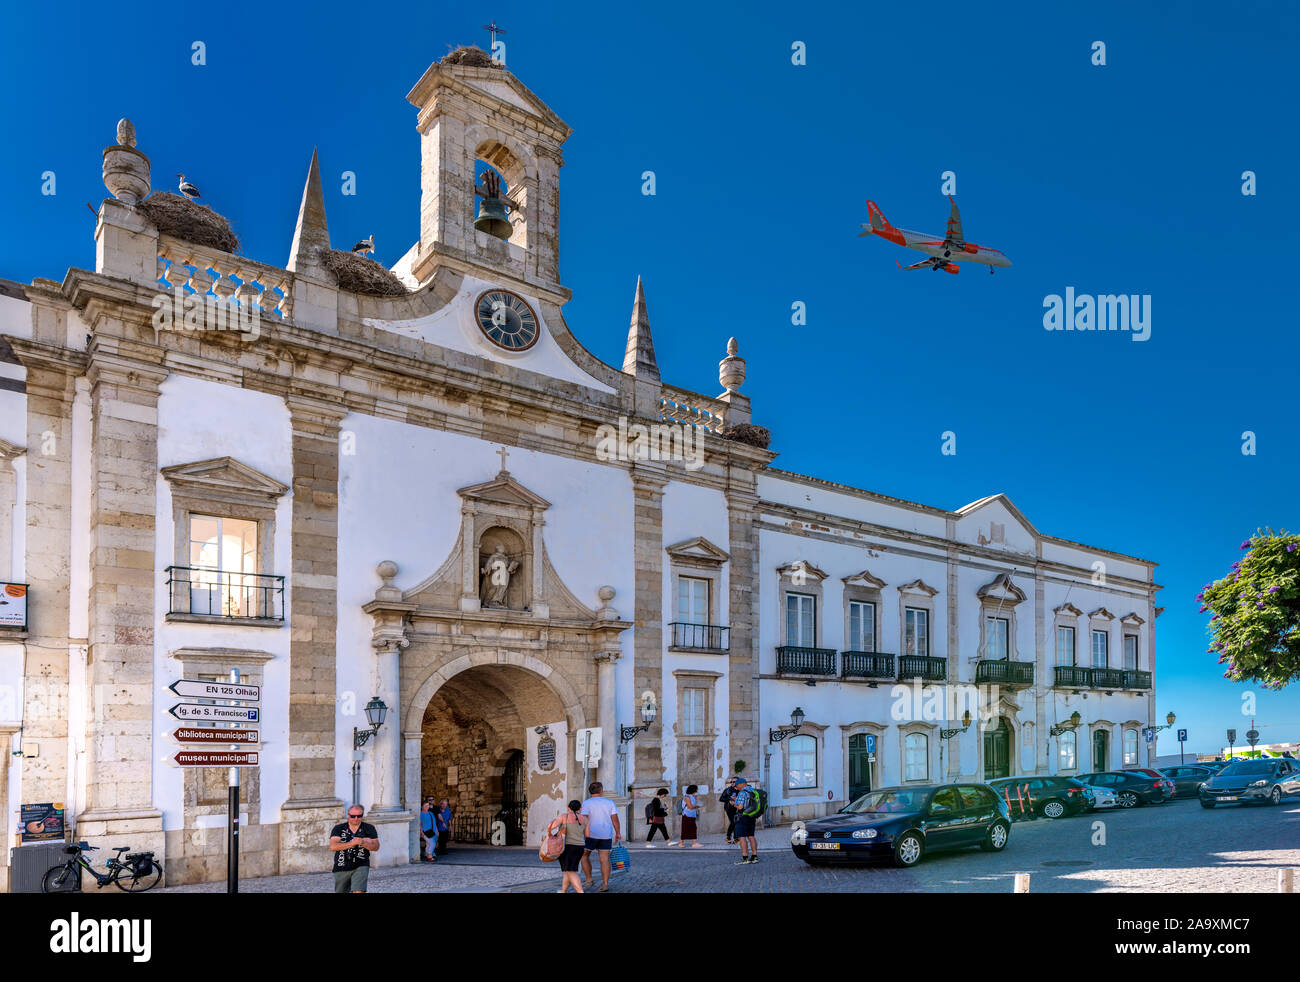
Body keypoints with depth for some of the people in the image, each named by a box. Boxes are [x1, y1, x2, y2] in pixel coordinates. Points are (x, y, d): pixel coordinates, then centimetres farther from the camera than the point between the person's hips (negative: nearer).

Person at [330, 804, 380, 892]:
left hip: (360, 867, -2)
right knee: (340, 891, 16)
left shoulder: (369, 829, 1)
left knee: (358, 891, -21)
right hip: (341, 868, 2)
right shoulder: (338, 829, -2)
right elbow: (332, 847, -15)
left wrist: (364, 843, -24)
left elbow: (376, 847, -4)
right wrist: (352, 843, -24)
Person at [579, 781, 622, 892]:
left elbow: (584, 819, -13)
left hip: (591, 834, -3)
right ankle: (605, 884, -5)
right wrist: (618, 833, 10)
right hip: (606, 835, 3)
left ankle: (589, 880, 12)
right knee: (604, 859, 2)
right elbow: (615, 819, 3)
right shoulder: (609, 802, 6)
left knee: (584, 856, 15)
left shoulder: (587, 803, -3)